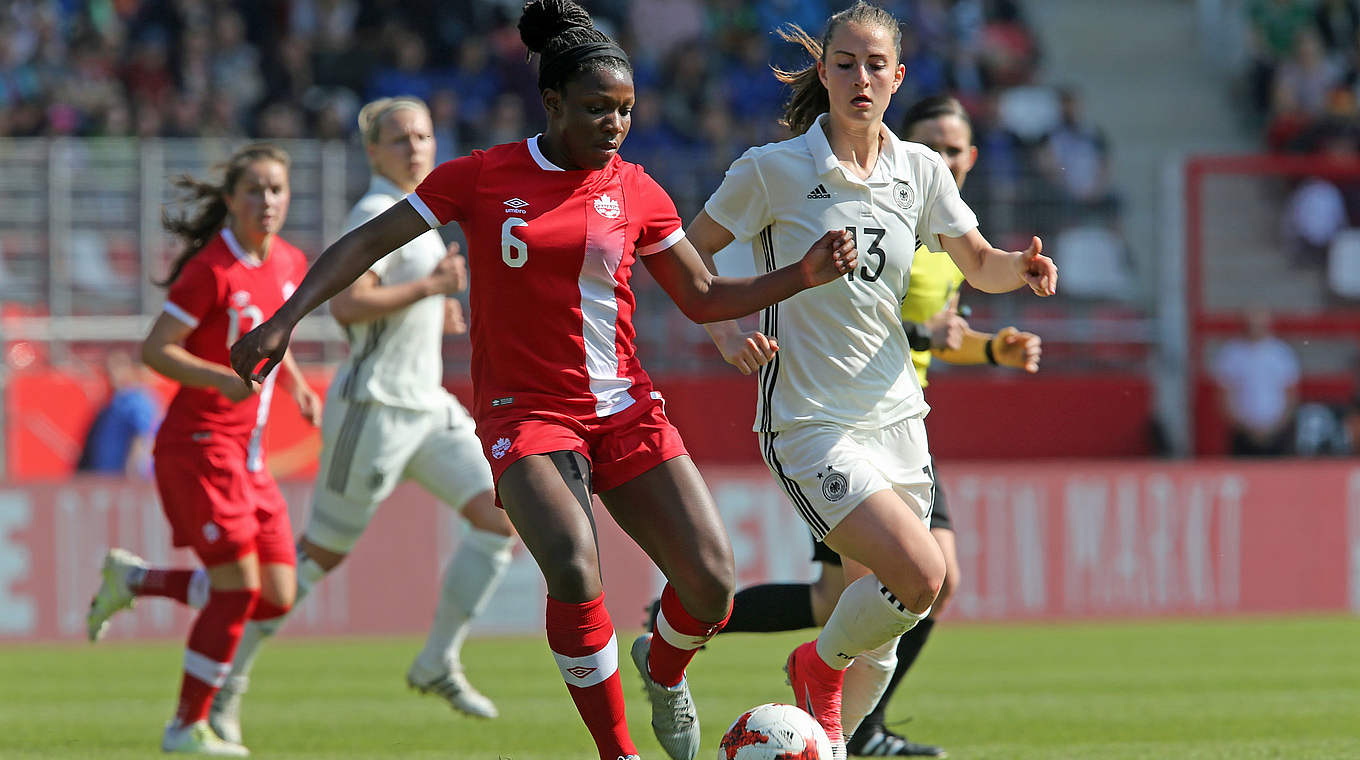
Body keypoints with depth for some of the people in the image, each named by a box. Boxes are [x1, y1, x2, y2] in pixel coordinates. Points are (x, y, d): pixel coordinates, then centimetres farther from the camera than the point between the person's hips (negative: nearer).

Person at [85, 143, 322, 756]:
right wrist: (221, 378, -29)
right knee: (240, 585, -13)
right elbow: (155, 350, -16)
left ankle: (133, 579, 21)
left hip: (248, 452, 8)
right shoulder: (211, 269, -15)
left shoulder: (290, 264, 8)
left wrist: (296, 386, 9)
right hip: (199, 444, -8)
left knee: (277, 598, 4)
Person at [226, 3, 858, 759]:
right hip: (526, 414, -3)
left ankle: (665, 669, 28)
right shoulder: (483, 178, -2)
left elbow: (703, 298, 13)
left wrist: (803, 275, 0)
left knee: (713, 584, -9)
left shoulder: (637, 193, 6)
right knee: (575, 571, -29)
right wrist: (286, 318, -9)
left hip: (626, 409, 3)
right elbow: (369, 242, 1)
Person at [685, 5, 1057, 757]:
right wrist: (725, 328, -16)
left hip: (894, 414, 5)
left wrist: (1021, 267, -8)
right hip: (808, 423, -5)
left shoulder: (920, 171, 5)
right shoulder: (774, 171, -8)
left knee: (879, 631, 6)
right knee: (921, 574, -23)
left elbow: (979, 264, 14)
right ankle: (817, 663, 5)